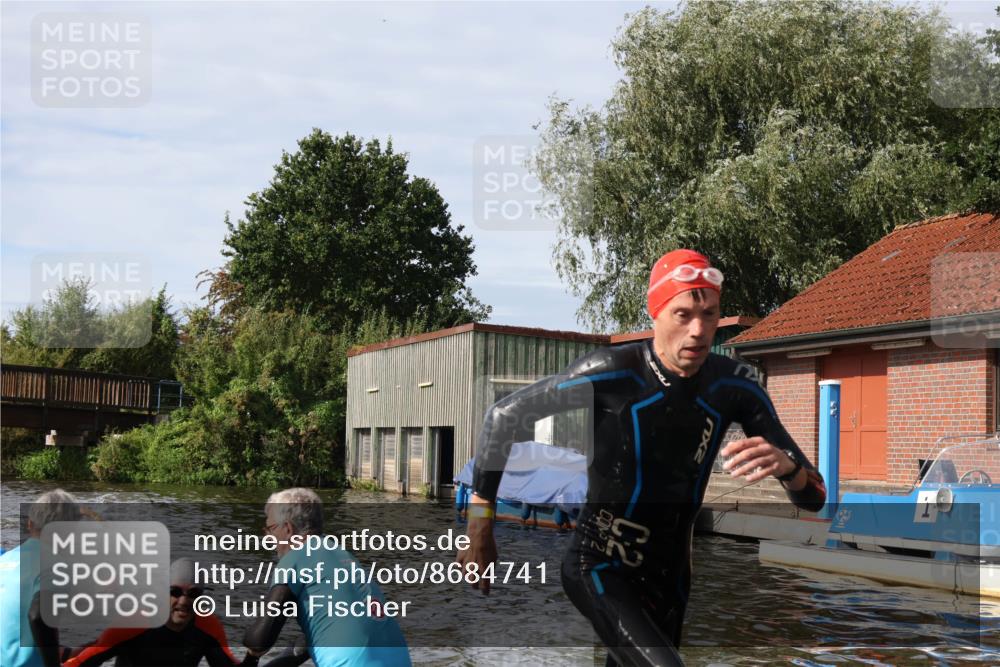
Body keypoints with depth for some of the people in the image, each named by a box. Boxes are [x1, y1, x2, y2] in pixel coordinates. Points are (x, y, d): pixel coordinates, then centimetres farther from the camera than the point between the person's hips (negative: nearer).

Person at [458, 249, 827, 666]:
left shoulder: (734, 385, -9)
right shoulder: (610, 372, -20)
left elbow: (814, 497, -7)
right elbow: (504, 416, -8)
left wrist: (785, 464, -32)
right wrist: (480, 525, -10)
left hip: (670, 572, 5)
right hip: (600, 567, -5)